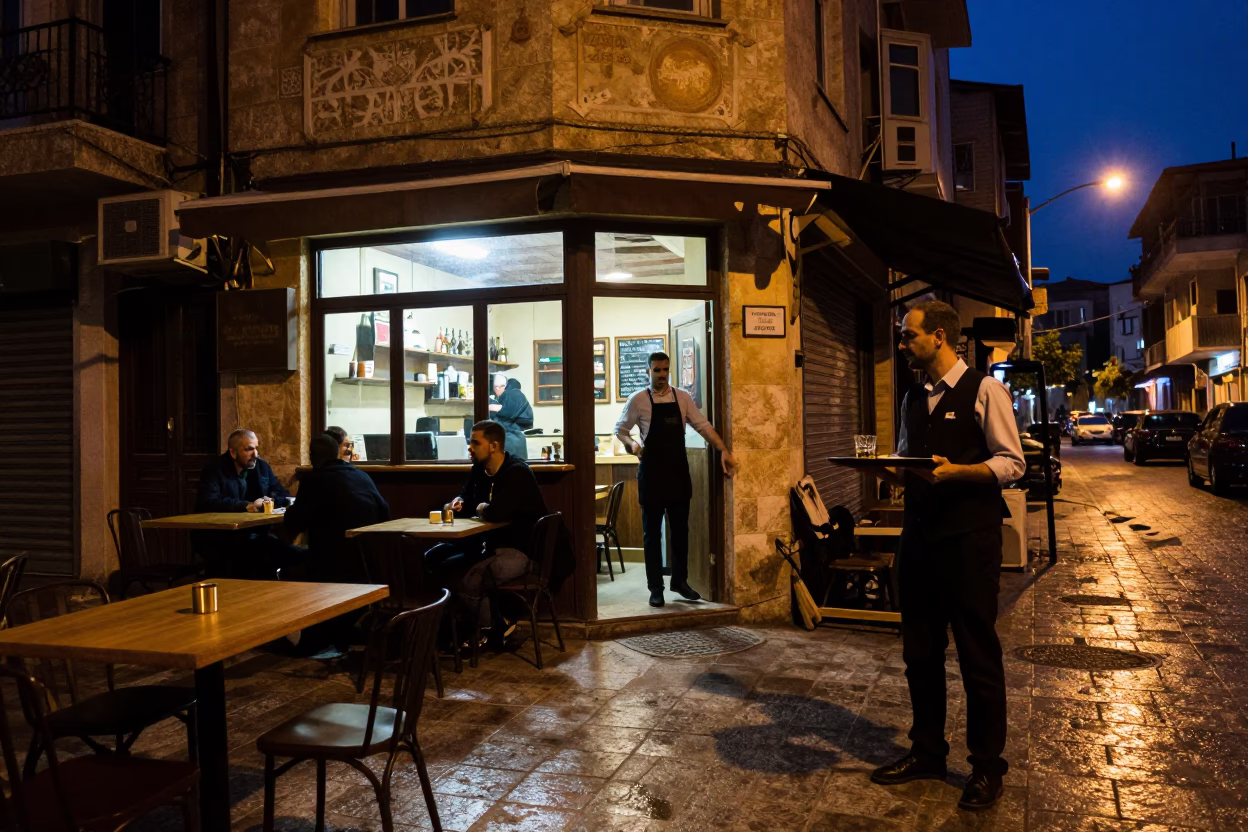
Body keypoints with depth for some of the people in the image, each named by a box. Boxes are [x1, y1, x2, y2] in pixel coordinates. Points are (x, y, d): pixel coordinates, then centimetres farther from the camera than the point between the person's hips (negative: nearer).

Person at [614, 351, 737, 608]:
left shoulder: (683, 397, 4)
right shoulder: (638, 399, -3)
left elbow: (702, 425, 1)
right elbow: (620, 429, 2)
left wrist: (724, 450, -10)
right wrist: (631, 443, -19)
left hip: (678, 471, 3)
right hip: (651, 472, -3)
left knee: (680, 529, 11)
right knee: (652, 531, 4)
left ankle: (680, 580, 26)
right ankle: (655, 587, 13)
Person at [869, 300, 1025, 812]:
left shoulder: (984, 391, -7)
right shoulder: (913, 399, 13)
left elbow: (1012, 463, -11)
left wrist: (957, 471, -24)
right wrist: (892, 468, -1)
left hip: (969, 539, -6)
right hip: (919, 535, 7)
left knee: (978, 654, 5)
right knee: (919, 650, 14)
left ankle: (987, 766, 22)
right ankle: (927, 752, 30)